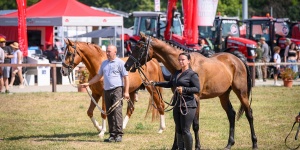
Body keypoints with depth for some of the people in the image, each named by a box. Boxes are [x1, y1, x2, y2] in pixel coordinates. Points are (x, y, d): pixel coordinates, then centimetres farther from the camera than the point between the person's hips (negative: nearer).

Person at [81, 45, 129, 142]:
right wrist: (88, 84, 16)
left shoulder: (120, 63, -2)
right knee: (109, 113, 5)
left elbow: (126, 77, -6)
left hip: (117, 90, -6)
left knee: (117, 111, -15)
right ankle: (112, 135, 9)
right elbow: (98, 76, 25)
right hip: (107, 90, 6)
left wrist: (126, 92, -13)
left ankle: (119, 134, -18)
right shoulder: (104, 63, 16)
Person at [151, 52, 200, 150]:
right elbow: (170, 84, 27)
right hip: (177, 105, 8)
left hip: (187, 105, -8)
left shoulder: (192, 74, -10)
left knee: (185, 131, -8)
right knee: (178, 130, 12)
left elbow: (197, 89, -16)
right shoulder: (176, 74, 13)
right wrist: (156, 83, 24)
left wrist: (184, 89, -27)